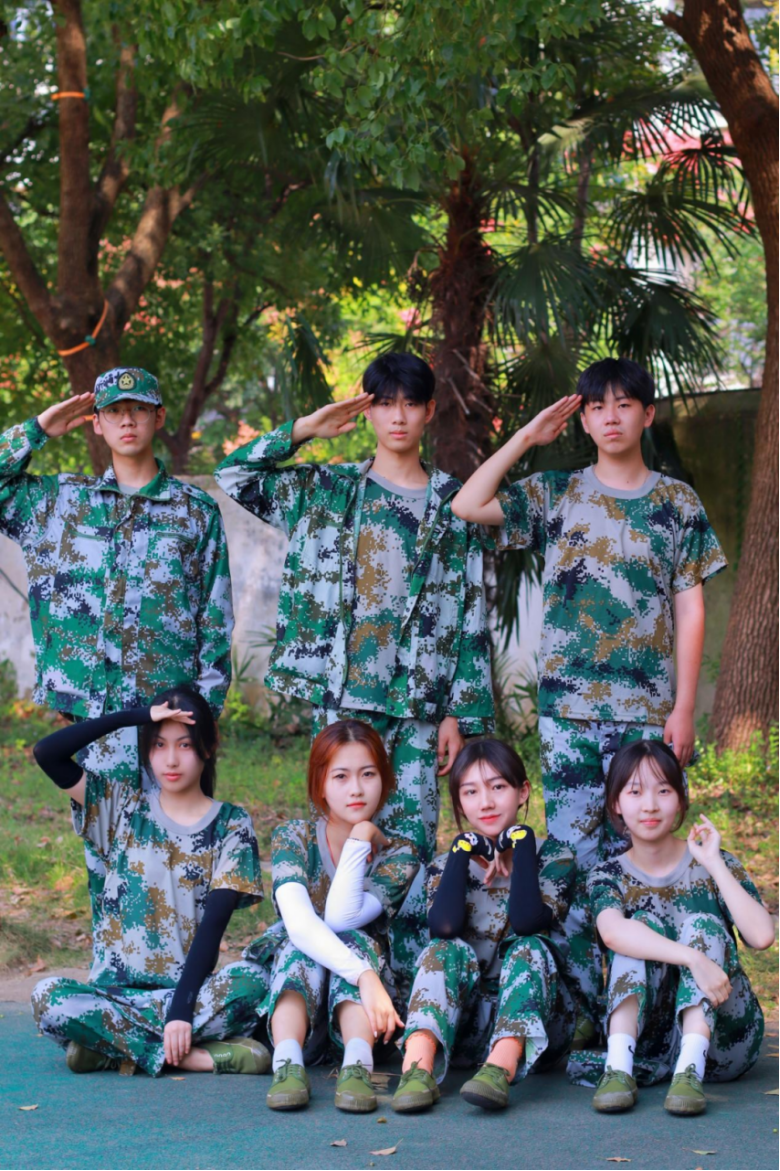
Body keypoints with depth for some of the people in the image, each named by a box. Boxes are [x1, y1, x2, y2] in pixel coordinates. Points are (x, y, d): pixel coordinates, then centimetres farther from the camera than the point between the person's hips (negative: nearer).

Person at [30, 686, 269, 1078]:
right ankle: (199, 1055, -26)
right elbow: (47, 752, -4)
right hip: (115, 989, 1)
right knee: (48, 997, -31)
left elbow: (214, 922, -6)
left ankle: (110, 1044, -23)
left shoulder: (231, 825, 4)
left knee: (252, 982, -33)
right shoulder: (122, 806, 9)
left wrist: (182, 1009, -19)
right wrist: (138, 716, -7)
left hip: (188, 988, -1)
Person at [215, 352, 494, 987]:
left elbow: (471, 615, 5)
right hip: (344, 695, 0)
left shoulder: (454, 505, 7)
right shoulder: (328, 491, 9)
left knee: (414, 836, -3)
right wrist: (303, 431, 0)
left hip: (421, 697, 0)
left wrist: (462, 711, 0)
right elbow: (233, 476, 5)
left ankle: (414, 977, 2)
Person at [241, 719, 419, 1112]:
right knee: (300, 947, -30)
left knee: (354, 941, -28)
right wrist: (364, 976, -41)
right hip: (291, 992, 0)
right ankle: (287, 1062, -51)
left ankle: (357, 1065, -50)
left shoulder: (399, 854, -4)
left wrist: (360, 841, -19)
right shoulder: (292, 838, -8)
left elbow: (341, 918, -23)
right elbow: (299, 923, -28)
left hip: (355, 1008, 1)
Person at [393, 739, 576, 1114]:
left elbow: (527, 922, -21)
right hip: (462, 1023, 1)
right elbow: (444, 927, -16)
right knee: (448, 950, -24)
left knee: (529, 948, -26)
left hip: (533, 1018, -1)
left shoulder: (553, 858, 2)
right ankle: (417, 1067, -48)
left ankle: (502, 1067, -51)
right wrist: (464, 848, -11)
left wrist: (521, 841, -14)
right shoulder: (448, 865, 8)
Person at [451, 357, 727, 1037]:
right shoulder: (555, 495, 9)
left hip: (647, 707, 0)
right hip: (568, 703, 1)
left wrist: (684, 706, -2)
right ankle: (577, 1003, 0)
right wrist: (527, 438, 0)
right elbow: (468, 505, -2)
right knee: (571, 851, -3)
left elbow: (690, 607, 5)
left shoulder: (677, 503, 7)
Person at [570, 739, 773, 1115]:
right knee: (644, 924, -19)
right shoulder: (609, 875, 3)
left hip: (719, 1036, 0)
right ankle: (618, 1066, -38)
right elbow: (612, 932, -24)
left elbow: (761, 936, -16)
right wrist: (693, 958, -38)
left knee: (701, 923, -20)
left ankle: (690, 1069, -41)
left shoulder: (710, 864, 3)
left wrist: (715, 864, -15)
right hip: (646, 1037, 0)